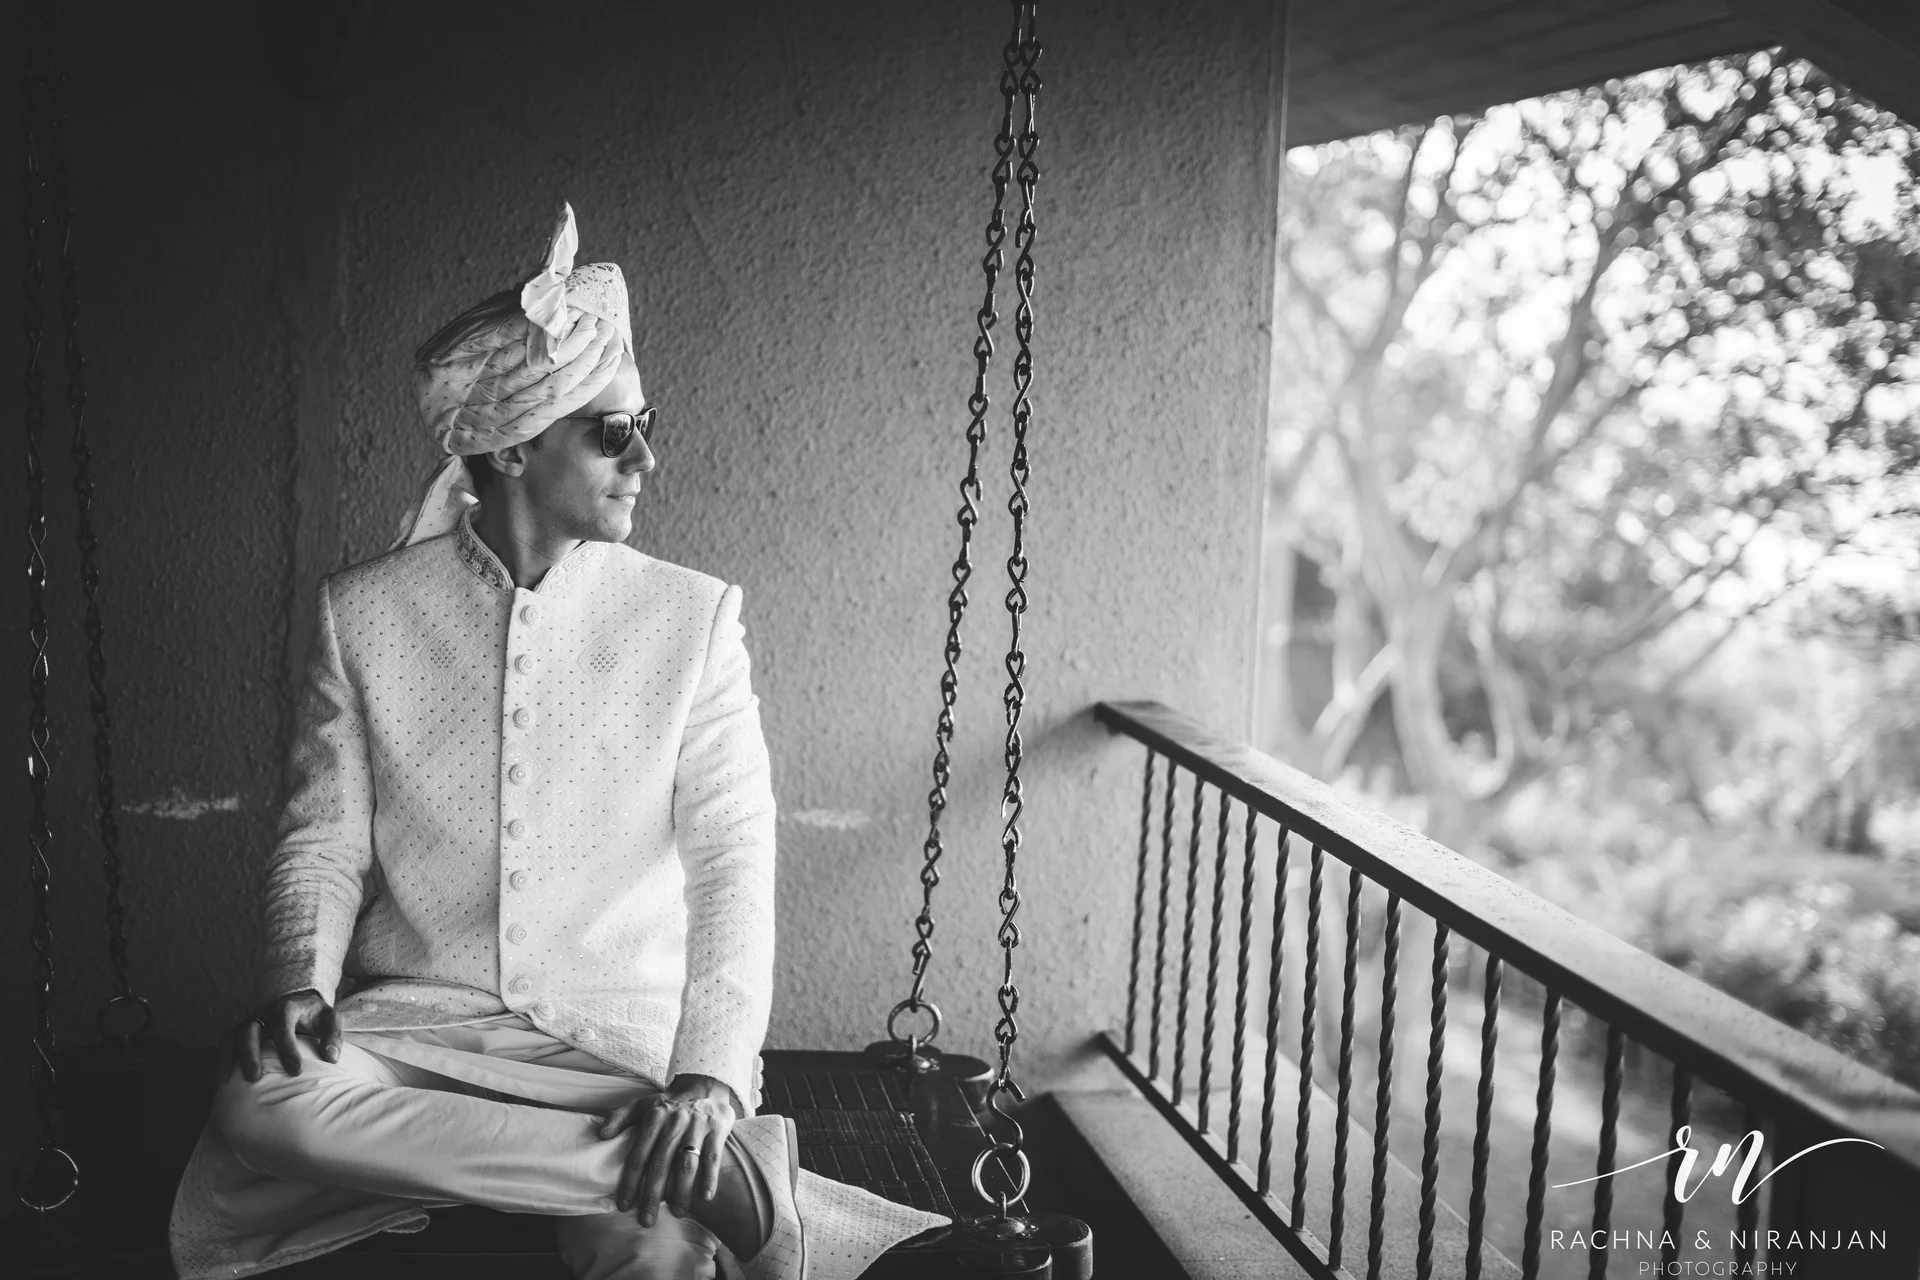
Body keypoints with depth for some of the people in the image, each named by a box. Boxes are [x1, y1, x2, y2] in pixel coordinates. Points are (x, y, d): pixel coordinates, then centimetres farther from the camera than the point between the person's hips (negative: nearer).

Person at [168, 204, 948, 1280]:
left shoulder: (695, 616, 0)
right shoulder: (364, 614, 4)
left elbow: (733, 864, -6)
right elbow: (326, 837, 8)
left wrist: (710, 1075, -22)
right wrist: (303, 979, -15)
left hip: (627, 1042, -3)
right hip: (416, 1020, 3)